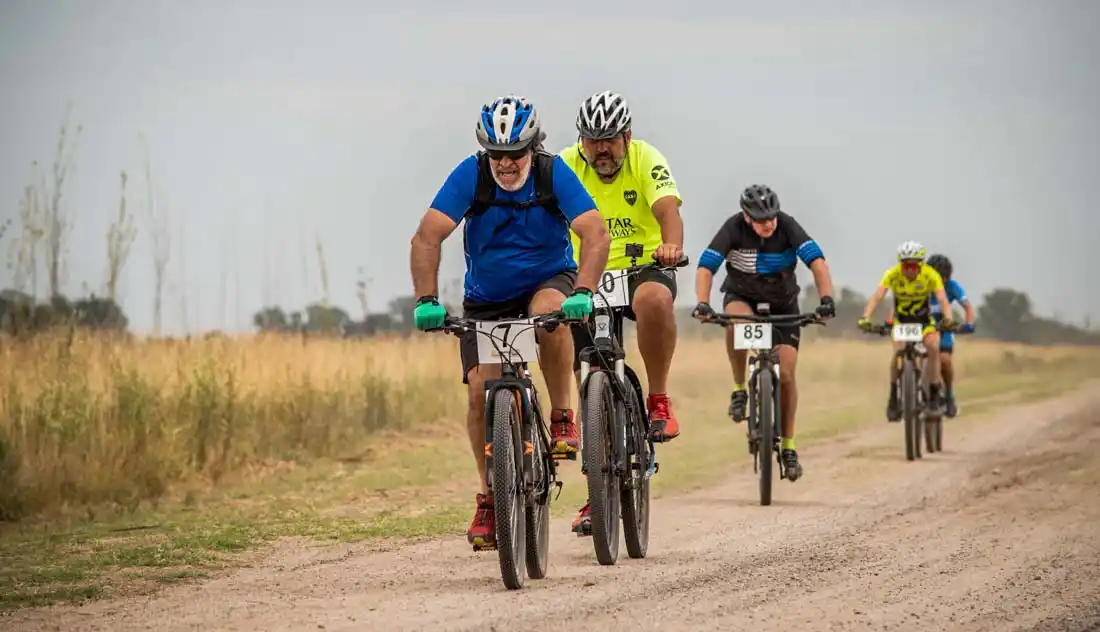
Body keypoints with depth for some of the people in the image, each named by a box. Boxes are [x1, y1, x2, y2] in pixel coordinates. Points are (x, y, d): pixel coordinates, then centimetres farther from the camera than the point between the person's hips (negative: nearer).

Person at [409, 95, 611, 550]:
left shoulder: (554, 173, -20)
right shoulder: (471, 175, -19)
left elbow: (596, 234, -29)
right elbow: (427, 237, -26)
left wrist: (583, 292, -45)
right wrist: (426, 300, -39)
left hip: (549, 280, -1)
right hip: (486, 298, 1)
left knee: (549, 311, -37)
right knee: (481, 391, -12)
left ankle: (562, 415, -18)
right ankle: (490, 496, 5)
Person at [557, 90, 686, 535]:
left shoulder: (645, 160, -12)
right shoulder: (565, 167, -6)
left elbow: (668, 208, -28)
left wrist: (672, 244, -49)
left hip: (644, 268, -2)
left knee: (654, 299, -39)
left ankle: (659, 401, -23)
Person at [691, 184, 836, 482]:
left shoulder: (788, 226, -26)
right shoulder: (734, 228, -25)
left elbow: (817, 261, -35)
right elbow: (706, 267, -31)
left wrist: (826, 298, -51)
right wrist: (702, 303, -49)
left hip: (783, 302, 1)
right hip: (742, 295, -1)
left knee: (786, 374, -7)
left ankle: (787, 446, 9)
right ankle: (739, 390, -19)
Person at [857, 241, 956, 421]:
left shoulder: (930, 275, -24)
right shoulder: (893, 274, -24)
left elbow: (942, 298, -36)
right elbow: (877, 296, -34)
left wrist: (947, 317, -57)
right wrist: (865, 318, -51)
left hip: (924, 320, 0)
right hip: (901, 320, 0)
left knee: (934, 347, -27)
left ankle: (934, 397, -14)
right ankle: (893, 398, -6)